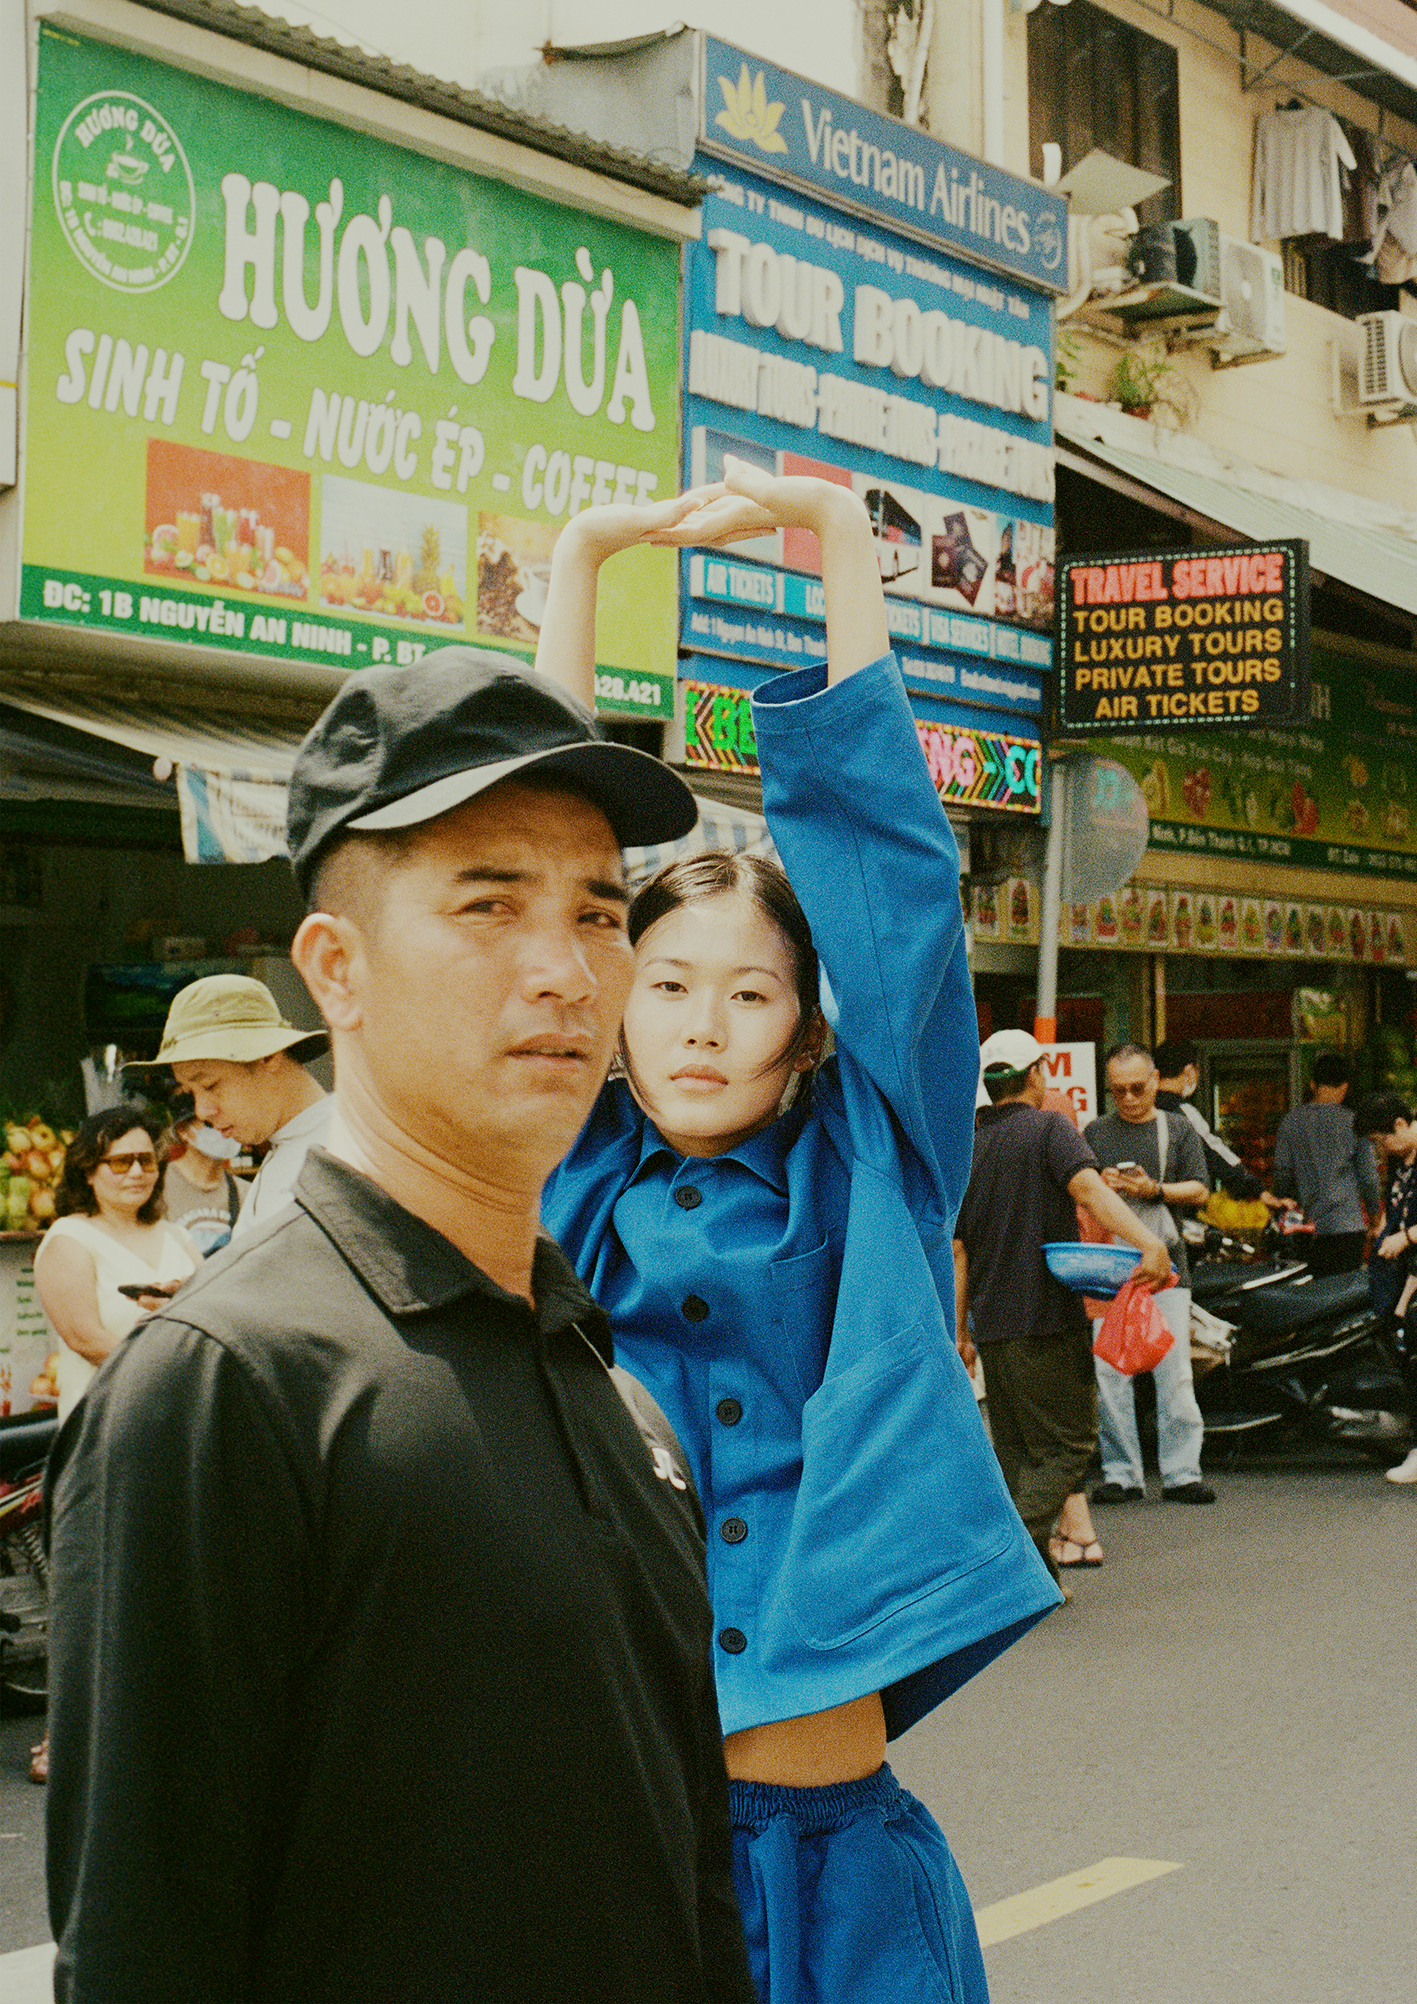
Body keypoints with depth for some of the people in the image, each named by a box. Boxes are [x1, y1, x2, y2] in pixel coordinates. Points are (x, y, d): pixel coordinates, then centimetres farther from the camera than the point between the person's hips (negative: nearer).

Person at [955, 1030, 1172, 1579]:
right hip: (1048, 1315, -6)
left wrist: (959, 1330, 18)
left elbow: (957, 1250, 14)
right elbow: (1088, 1188, -24)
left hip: (992, 1324, 6)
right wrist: (1148, 1242, -36)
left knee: (1017, 1450, 14)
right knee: (1069, 1442, -2)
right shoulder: (1050, 1128, -4)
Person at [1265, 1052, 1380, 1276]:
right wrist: (1375, 1213, 14)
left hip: (1309, 1226, 2)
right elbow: (1368, 1176, 0)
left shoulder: (1291, 1121, 2)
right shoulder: (1354, 1122, -3)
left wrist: (1278, 1199, 22)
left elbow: (1282, 1173, 4)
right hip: (1349, 1225, -2)